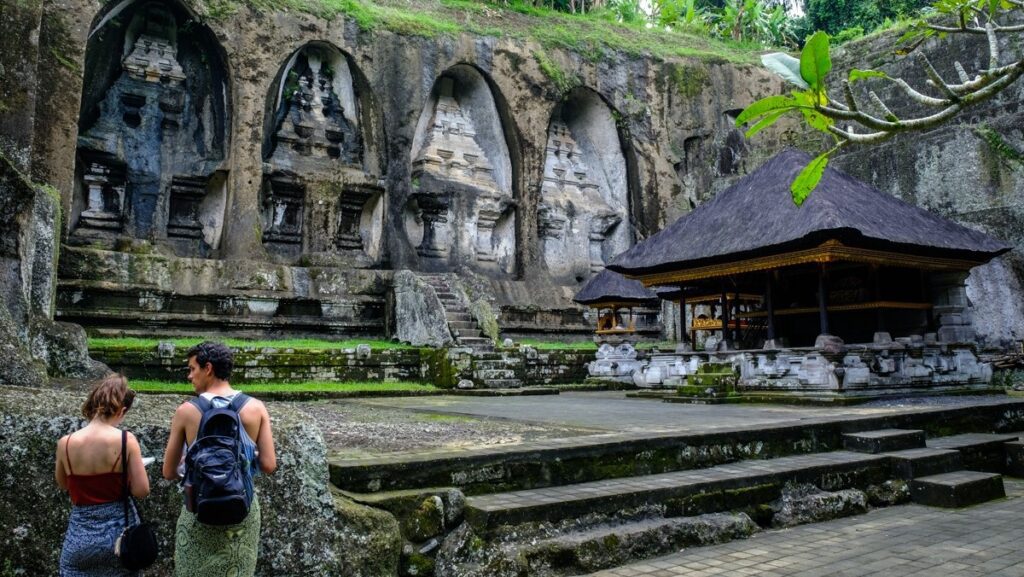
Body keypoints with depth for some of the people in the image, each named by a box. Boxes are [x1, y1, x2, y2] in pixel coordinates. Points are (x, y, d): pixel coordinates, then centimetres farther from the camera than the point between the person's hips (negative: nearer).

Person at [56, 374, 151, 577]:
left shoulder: (65, 443, -9)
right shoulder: (126, 440, -16)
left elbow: (63, 484, 10)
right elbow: (141, 490, -12)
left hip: (82, 534, 1)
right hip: (119, 528, -1)